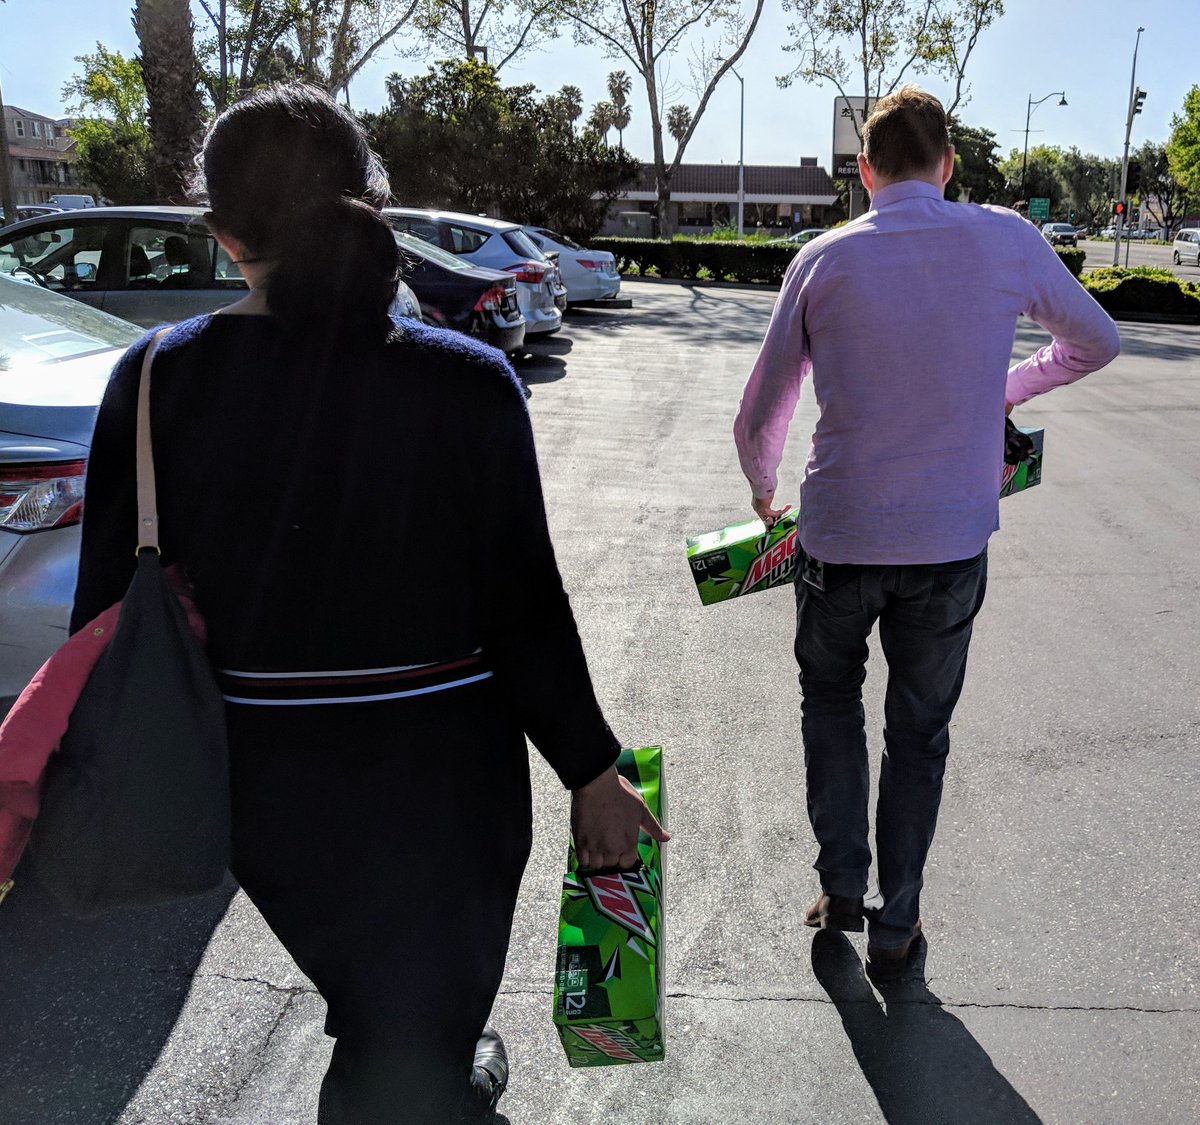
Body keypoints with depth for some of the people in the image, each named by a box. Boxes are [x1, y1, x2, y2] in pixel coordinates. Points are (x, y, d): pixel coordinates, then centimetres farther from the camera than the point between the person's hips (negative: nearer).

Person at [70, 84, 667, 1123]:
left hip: (263, 784, 4)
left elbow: (110, 609, -6)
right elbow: (525, 611, -15)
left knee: (373, 1001, 32)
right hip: (442, 774, -3)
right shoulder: (468, 383, -17)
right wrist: (592, 773, -2)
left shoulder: (158, 382, -11)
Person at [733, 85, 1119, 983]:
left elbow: (759, 419, 0)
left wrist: (764, 490, 20)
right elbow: (1096, 342, 15)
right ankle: (896, 928, 26)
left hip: (838, 537, 0)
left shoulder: (826, 260, -5)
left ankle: (842, 887, 27)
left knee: (831, 704, 24)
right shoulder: (1008, 241, -3)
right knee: (920, 731, 16)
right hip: (952, 545, 1)